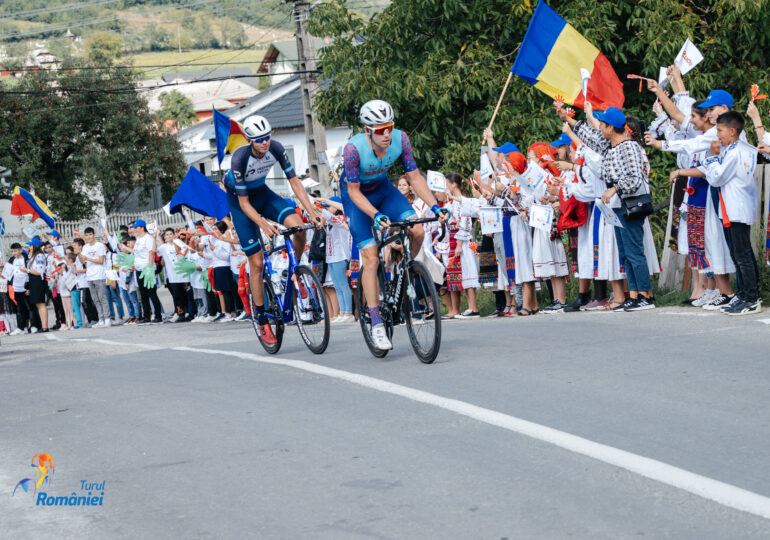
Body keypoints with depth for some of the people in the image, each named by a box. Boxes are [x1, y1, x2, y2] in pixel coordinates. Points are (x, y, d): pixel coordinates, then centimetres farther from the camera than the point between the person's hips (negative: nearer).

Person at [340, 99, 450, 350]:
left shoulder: (400, 139, -23)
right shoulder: (354, 148, -33)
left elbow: (415, 177, -14)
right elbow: (354, 191, -25)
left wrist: (435, 206, -24)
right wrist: (375, 215, -39)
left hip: (382, 188, 4)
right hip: (356, 194, -4)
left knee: (417, 231, -21)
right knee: (371, 259, -13)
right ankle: (376, 323, -6)